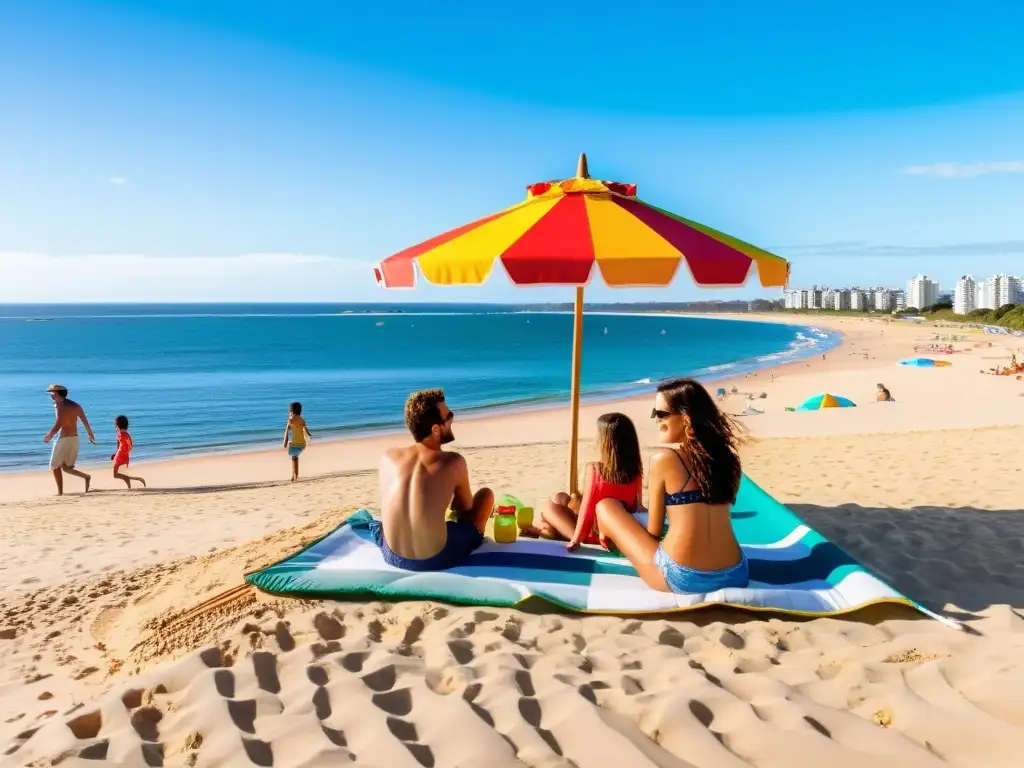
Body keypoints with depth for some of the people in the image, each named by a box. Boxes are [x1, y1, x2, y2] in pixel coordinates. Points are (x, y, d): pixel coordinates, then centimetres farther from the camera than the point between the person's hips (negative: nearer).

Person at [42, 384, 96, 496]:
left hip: (64, 438, -7)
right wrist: (90, 434, 22)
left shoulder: (60, 406, -11)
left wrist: (49, 436, -2)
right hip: (75, 438, 7)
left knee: (55, 466, 6)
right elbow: (85, 421, 14)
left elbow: (58, 425, -16)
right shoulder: (75, 405, 11)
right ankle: (86, 476, -10)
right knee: (66, 467, 14)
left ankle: (60, 492, 4)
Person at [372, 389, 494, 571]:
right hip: (437, 559, -4)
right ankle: (473, 540, 39)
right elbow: (466, 508, 7)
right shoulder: (454, 462, -12)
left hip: (392, 557, 4)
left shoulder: (387, 457, -3)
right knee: (487, 494, 19)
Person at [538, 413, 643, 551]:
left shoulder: (593, 469, -22)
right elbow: (637, 508, -1)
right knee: (560, 499, 23)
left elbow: (586, 508, -21)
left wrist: (576, 539, -13)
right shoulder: (635, 471, -10)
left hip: (596, 534, -5)